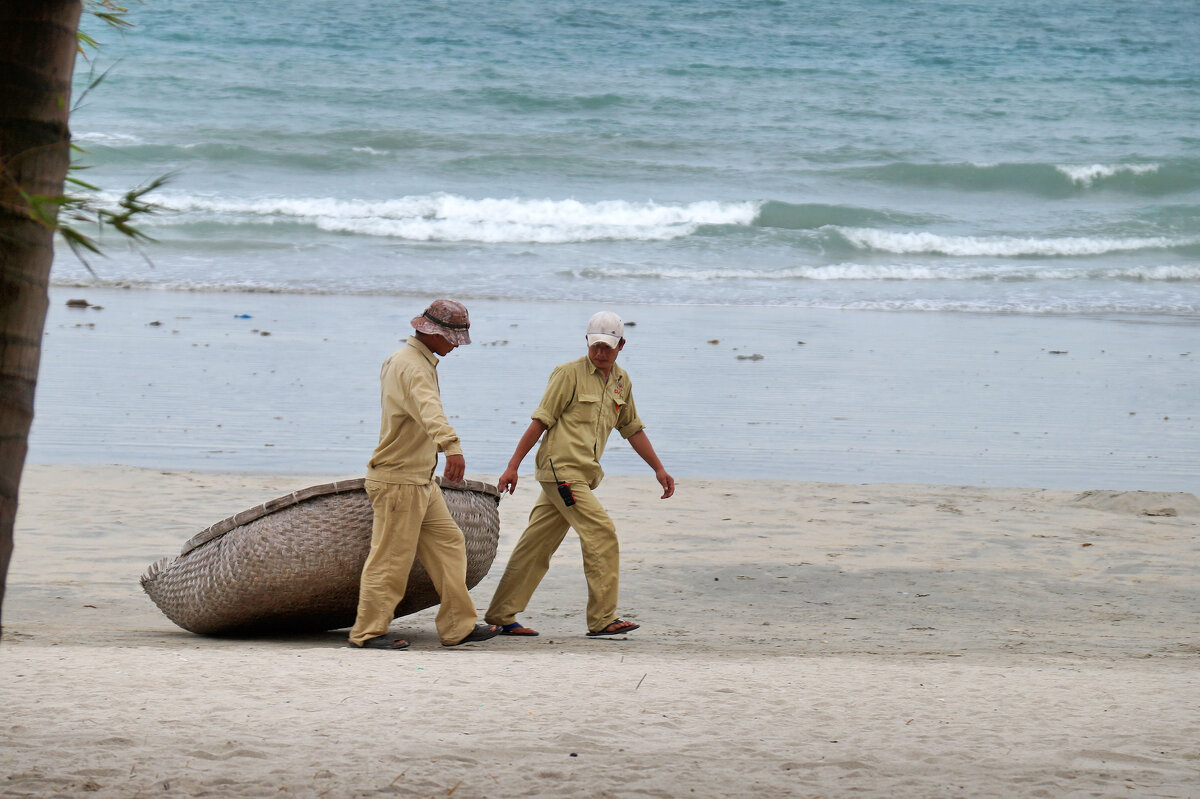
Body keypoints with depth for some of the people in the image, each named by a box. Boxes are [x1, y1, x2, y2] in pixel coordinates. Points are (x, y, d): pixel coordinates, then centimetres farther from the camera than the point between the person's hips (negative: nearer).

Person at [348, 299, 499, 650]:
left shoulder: (403, 359, 14)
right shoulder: (412, 366, -20)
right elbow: (429, 409, -40)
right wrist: (452, 446, -55)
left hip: (421, 480, 10)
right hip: (398, 481, -10)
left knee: (448, 543, 10)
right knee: (391, 558, -5)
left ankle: (458, 626, 14)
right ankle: (369, 631, 3)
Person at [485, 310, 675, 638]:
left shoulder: (621, 382, 15)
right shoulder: (570, 374, -6)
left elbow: (632, 429, 25)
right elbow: (540, 421, -7)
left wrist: (659, 469, 22)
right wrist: (513, 466, -9)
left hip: (584, 475, 7)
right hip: (562, 467, -7)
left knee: (537, 545, 9)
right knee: (601, 531, -14)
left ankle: (501, 616, 13)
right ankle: (603, 618, -11)